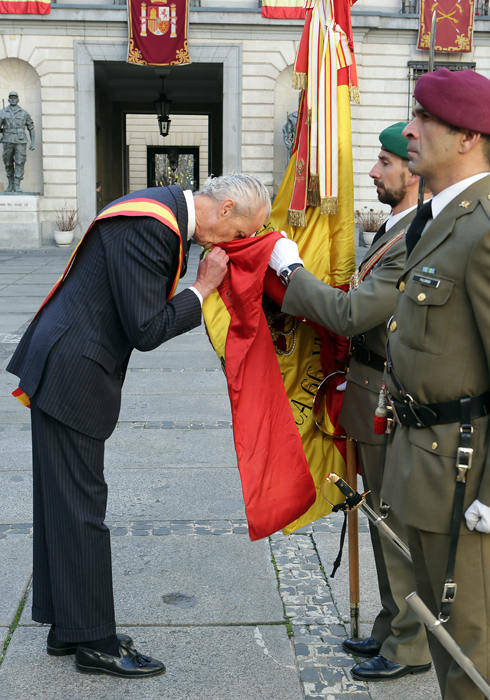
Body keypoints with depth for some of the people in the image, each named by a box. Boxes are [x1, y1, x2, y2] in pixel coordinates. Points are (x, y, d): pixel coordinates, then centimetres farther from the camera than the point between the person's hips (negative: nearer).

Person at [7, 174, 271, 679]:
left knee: (63, 501, 15)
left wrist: (203, 285, 3)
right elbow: (147, 331, -22)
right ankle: (94, 643, 11)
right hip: (71, 376, -10)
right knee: (80, 507, -2)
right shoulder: (150, 226, -22)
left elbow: (146, 308, 15)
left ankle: (65, 627, 27)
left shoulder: (165, 208, 10)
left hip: (65, 367, 10)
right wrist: (203, 287, -13)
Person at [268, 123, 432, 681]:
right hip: (379, 402, 10)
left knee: (401, 528, 3)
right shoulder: (397, 229, 11)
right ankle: (392, 628, 35)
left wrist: (291, 269, -16)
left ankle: (410, 647, 19)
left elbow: (350, 314, -26)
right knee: (387, 521, 20)